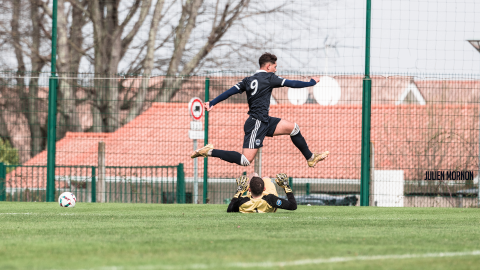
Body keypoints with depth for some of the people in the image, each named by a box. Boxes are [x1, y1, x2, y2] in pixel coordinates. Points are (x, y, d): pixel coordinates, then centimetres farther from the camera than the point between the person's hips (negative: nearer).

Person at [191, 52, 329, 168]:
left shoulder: (249, 80, 10)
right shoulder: (268, 78, -10)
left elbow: (230, 91, 5)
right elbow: (292, 84, -7)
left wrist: (212, 103, 6)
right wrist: (311, 82, 7)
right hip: (257, 123, -10)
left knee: (293, 127, 14)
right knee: (245, 160, -13)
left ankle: (311, 158, 25)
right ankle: (209, 152, -10)